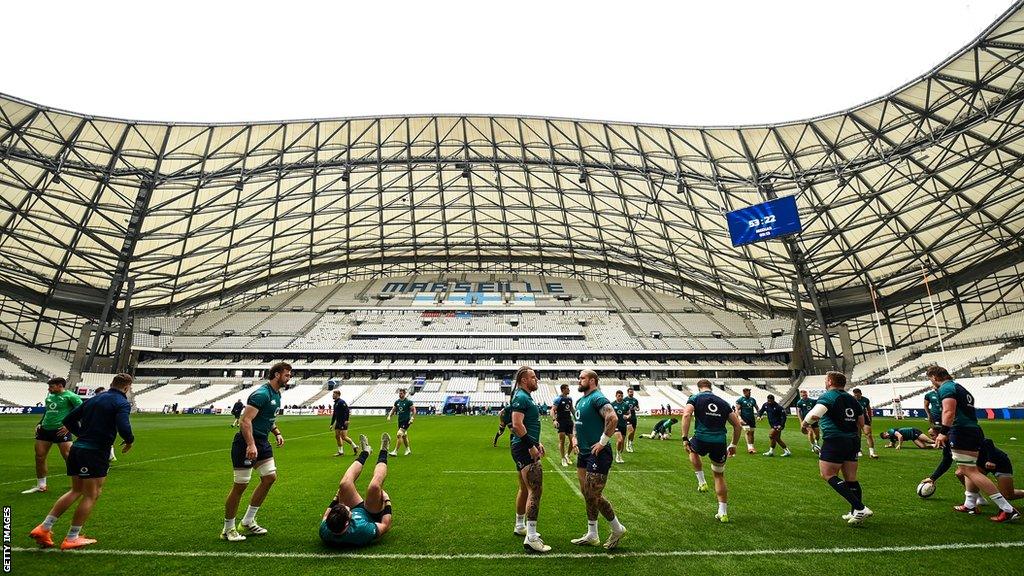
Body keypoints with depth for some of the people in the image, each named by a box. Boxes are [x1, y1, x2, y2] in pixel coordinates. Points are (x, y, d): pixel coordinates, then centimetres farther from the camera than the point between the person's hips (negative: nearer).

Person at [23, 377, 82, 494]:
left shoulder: (70, 396, -8)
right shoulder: (49, 396, 15)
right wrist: (40, 424, 14)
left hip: (61, 430, -8)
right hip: (45, 429, 8)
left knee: (68, 456, -7)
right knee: (39, 457, 9)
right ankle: (41, 485, 24)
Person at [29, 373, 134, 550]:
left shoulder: (93, 399, 14)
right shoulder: (122, 403, -10)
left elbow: (68, 420, 17)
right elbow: (124, 428, -24)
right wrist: (129, 441, -4)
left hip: (77, 448, 8)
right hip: (96, 453, -8)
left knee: (76, 491, 22)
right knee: (92, 495, 4)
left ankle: (44, 528, 18)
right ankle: (71, 539, 10)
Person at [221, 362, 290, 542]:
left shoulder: (277, 395, 11)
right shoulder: (261, 394, -19)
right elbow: (245, 420, -26)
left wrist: (277, 433, 12)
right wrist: (251, 445, -33)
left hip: (262, 442, 10)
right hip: (246, 443, -10)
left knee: (270, 477, 7)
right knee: (240, 485, -2)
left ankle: (248, 521, 20)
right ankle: (228, 529, 14)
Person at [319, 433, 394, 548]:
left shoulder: (324, 532, -33)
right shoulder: (362, 532, -46)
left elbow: (325, 517, -8)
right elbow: (385, 525, -28)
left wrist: (336, 499, 3)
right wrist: (387, 501, -17)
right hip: (373, 516, -4)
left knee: (344, 484, -13)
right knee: (374, 486, -26)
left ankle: (364, 453, 17)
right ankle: (383, 453, 6)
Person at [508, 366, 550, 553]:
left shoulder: (526, 397, 17)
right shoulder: (521, 397, -16)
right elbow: (517, 425, -25)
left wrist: (536, 442, 21)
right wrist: (531, 446, -22)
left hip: (525, 448, 11)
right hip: (524, 449, -11)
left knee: (525, 489, 22)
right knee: (536, 490, -13)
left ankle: (520, 526, 36)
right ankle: (531, 538, -13)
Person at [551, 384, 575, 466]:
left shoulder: (570, 399, 11)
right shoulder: (558, 399, -8)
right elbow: (552, 410, -13)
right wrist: (554, 420, -27)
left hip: (569, 421, 6)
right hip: (561, 422, -6)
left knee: (572, 440, 2)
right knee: (562, 441, -1)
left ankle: (567, 455, 25)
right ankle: (563, 459, 10)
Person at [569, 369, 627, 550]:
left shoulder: (597, 398, -16)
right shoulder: (580, 400, 13)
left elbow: (613, 418, -30)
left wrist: (602, 442, -25)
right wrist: (575, 438, 12)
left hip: (597, 454, -10)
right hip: (583, 453, 10)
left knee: (594, 496, -3)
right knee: (587, 494, 14)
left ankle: (617, 529, 17)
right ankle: (592, 536, 24)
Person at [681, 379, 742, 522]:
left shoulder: (695, 398, 5)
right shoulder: (723, 403, 17)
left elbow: (686, 415, -14)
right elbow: (737, 424, 16)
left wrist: (685, 438, -13)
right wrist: (733, 444, 25)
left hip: (702, 440, -3)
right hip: (720, 443, 3)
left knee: (692, 450, 35)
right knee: (719, 476, 21)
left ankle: (702, 482, 25)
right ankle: (723, 513, 20)